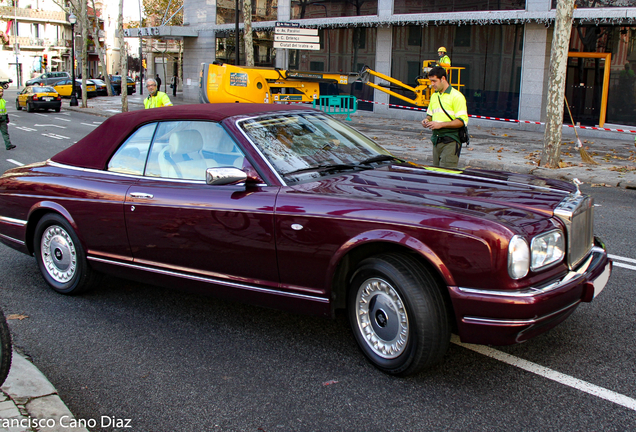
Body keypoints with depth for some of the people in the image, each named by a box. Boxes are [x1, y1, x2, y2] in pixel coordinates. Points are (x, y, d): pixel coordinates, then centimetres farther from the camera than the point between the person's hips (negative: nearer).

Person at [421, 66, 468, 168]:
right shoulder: (434, 96, 16)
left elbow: (462, 121, -14)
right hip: (436, 140, 8)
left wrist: (440, 124, -19)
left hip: (450, 141, -8)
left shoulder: (456, 96, -9)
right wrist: (427, 120, 5)